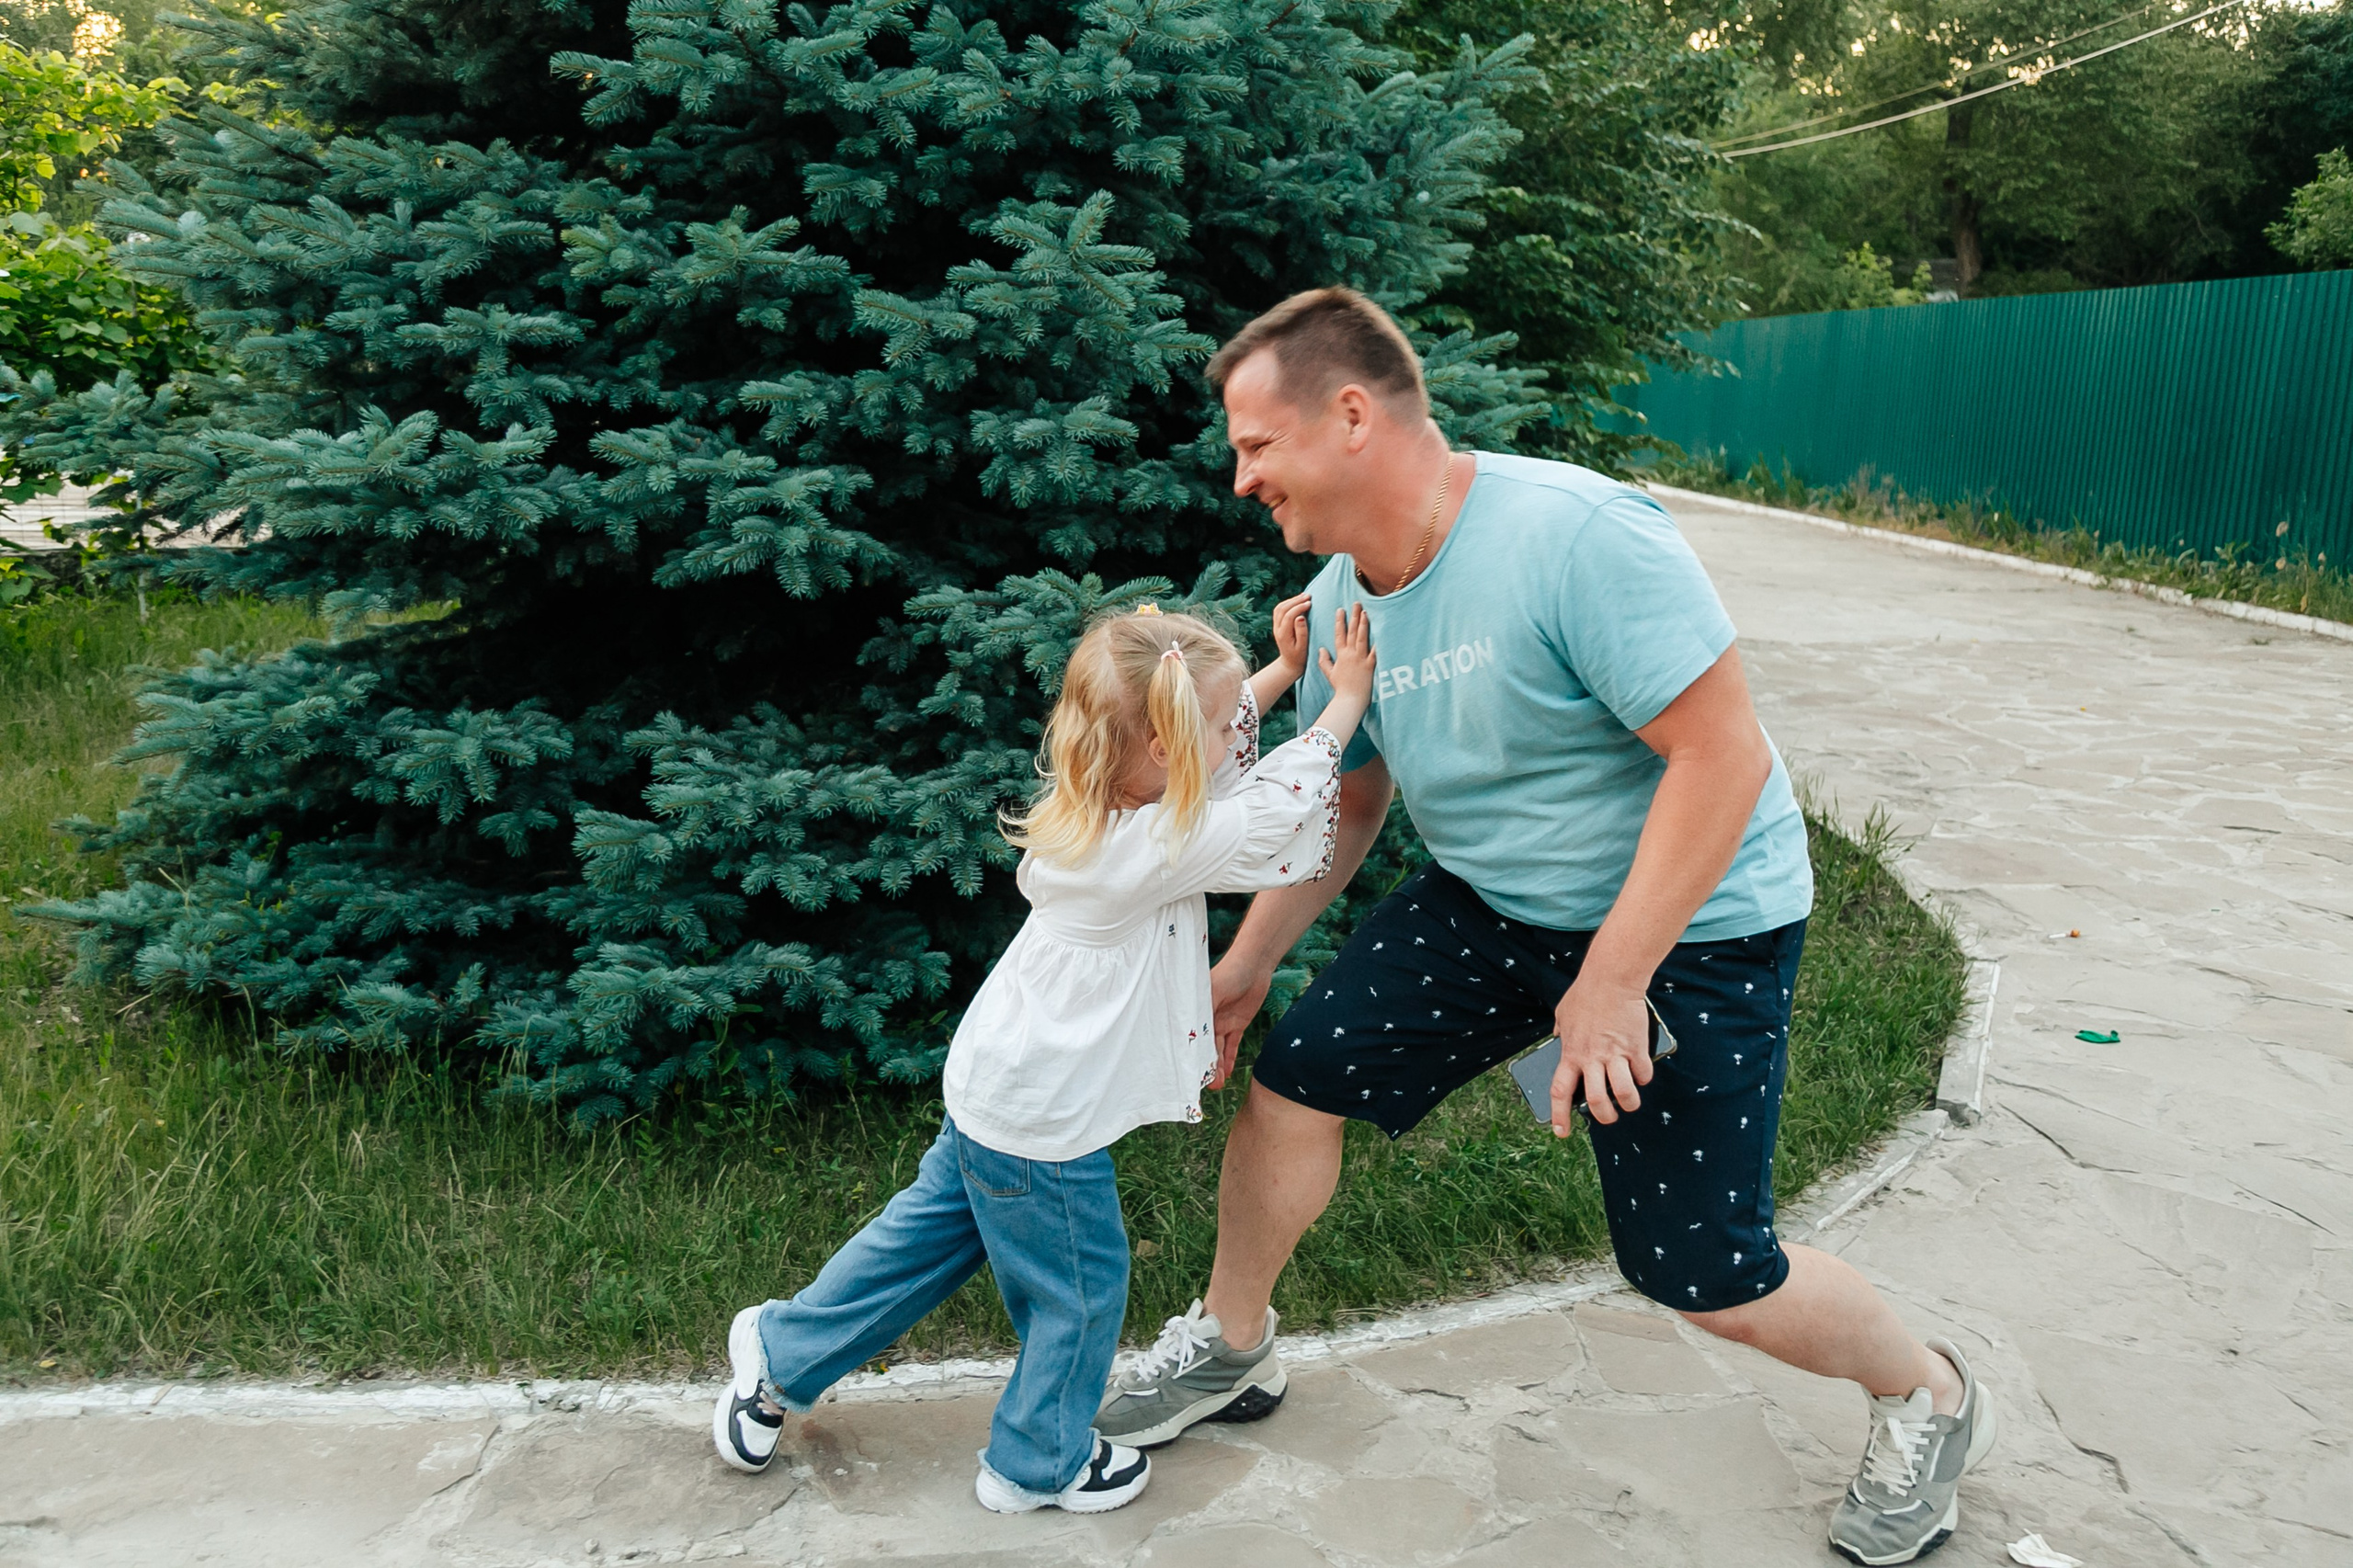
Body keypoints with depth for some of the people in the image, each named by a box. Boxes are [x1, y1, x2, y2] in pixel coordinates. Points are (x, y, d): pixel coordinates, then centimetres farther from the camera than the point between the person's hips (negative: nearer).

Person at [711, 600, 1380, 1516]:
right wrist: (1346, 701, -9)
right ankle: (1038, 1464, 36)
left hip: (990, 1086, 9)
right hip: (1044, 1128, -9)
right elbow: (1279, 804, -21)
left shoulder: (1089, 803, -6)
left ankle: (781, 1354, 40)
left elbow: (1219, 745, 11)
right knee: (1079, 1289, 14)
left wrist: (1283, 673, 9)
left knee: (933, 1232, 26)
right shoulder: (1154, 850, -31)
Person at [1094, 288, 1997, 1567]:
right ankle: (1230, 1349, 27)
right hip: (1487, 899, 7)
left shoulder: (1575, 534, -30)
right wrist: (1244, 966, 9)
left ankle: (1929, 1399, 29)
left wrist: (1611, 980, -26)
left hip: (1685, 921, -7)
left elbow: (1725, 757, -29)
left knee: (1701, 1274, -2)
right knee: (1292, 1077, 2)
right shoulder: (1340, 597, -4)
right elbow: (1343, 803, 10)